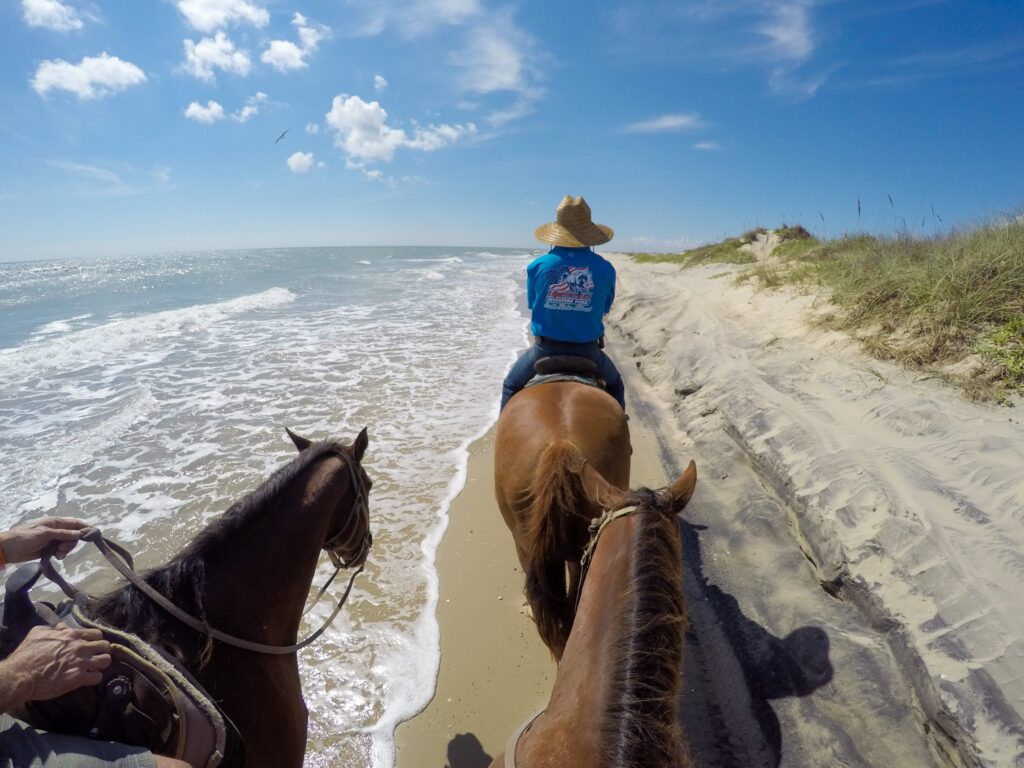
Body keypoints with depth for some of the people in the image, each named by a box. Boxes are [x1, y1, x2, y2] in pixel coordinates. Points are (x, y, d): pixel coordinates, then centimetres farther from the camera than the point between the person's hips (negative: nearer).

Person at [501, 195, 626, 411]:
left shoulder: (538, 265, -9)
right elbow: (605, 308, 6)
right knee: (615, 386, 30)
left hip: (545, 347, 0)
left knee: (511, 385, 25)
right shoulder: (605, 269, -7)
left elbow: (532, 304, 5)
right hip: (587, 349, 1)